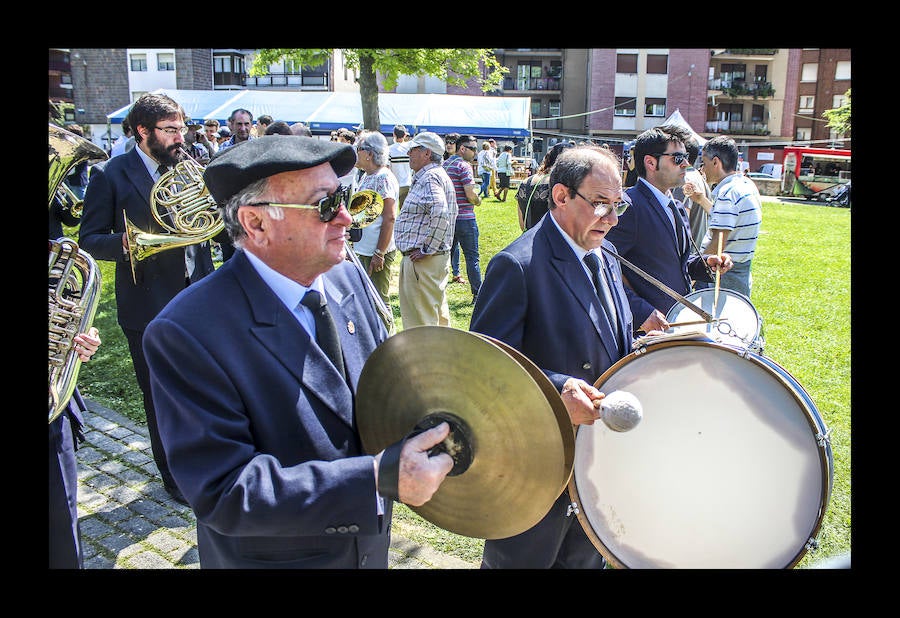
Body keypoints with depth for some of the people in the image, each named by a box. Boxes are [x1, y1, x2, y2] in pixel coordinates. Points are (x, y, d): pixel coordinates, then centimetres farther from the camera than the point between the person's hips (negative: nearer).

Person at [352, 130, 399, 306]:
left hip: (377, 253, -10)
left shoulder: (383, 178, -14)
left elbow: (389, 218, -20)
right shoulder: (366, 177, 15)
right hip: (362, 251, 10)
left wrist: (379, 253, -22)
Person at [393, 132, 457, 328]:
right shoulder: (433, 176, 18)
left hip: (423, 260, -11)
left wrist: (426, 249, -24)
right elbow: (447, 212, 27)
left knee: (420, 322, -4)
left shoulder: (430, 178, -15)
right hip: (437, 257, 11)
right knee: (438, 315, 21)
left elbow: (440, 213, -31)